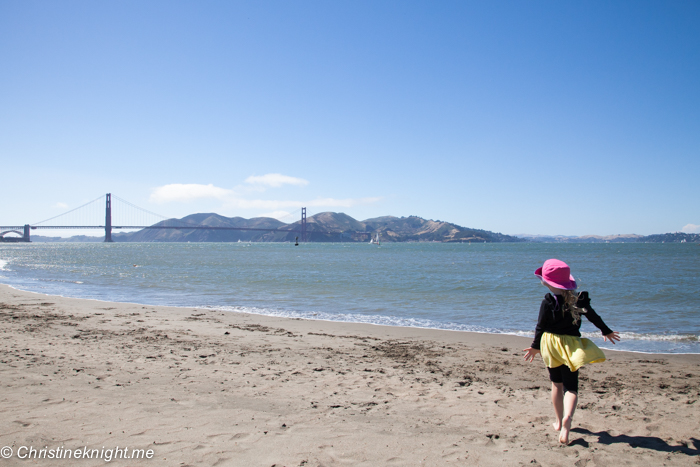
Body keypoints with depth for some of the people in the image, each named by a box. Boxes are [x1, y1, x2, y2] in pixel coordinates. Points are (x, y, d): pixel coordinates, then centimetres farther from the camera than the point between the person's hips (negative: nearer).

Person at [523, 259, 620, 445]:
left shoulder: (548, 302, -11)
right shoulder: (579, 299, -2)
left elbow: (541, 327, -5)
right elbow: (594, 317, 9)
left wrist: (535, 346, 9)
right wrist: (606, 331, 27)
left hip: (551, 344, -1)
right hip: (571, 345, 1)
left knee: (557, 384, 16)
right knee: (571, 386, 1)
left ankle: (559, 421, 25)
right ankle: (567, 417, -25)